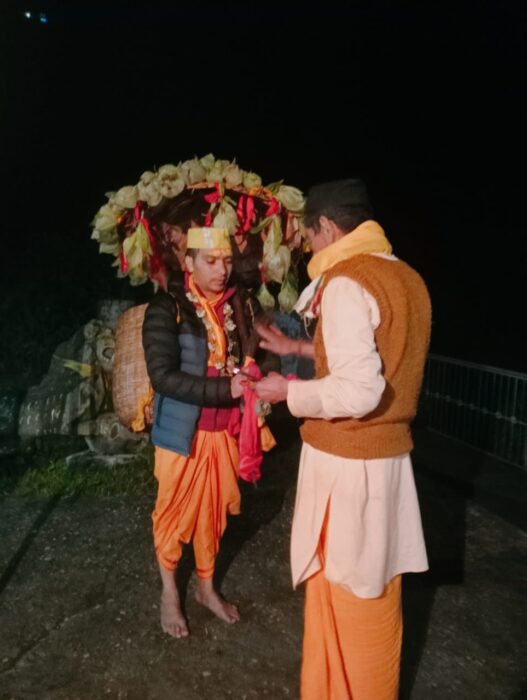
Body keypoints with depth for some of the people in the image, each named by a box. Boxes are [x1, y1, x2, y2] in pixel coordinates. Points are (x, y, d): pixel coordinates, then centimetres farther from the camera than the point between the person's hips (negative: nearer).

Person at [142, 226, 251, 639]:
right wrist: (224, 389, -27)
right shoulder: (167, 308, -14)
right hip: (182, 429, -4)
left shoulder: (234, 304, 2)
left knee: (214, 509, 17)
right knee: (176, 510, 12)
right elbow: (163, 376, -22)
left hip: (224, 428, 5)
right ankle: (169, 592, 35)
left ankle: (206, 586, 39)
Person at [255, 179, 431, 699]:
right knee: (376, 590, 21)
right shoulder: (406, 278, 8)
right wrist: (298, 347, 24)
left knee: (344, 592, 10)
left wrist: (289, 392, -11)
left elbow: (358, 391, -27)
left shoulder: (345, 283, -18)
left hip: (345, 463, -8)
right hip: (389, 455, 8)